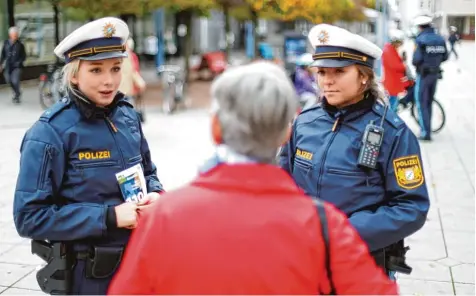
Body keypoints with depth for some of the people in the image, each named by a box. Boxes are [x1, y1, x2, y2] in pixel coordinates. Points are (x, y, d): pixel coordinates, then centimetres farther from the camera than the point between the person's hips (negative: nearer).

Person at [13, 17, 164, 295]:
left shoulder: (127, 115, 0)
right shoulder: (51, 132, -17)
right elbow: (30, 217, -18)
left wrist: (155, 194, -8)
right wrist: (109, 217, -23)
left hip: (140, 259, 5)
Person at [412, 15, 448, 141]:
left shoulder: (420, 40, -15)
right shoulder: (440, 39, 3)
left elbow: (417, 59, -21)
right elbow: (445, 57, 6)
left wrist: (414, 63, 0)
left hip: (423, 75, -6)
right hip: (435, 74, 6)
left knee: (421, 103, 1)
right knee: (429, 102, 19)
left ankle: (426, 133, -3)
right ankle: (426, 127, 28)